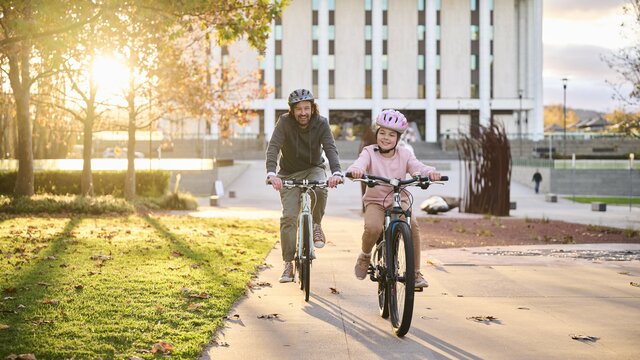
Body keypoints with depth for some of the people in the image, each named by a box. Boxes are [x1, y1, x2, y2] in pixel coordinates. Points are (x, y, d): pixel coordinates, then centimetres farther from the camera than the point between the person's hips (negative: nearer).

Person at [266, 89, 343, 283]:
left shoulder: (321, 123, -14)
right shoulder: (285, 122, -17)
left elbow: (330, 148, -25)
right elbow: (273, 147, -28)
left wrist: (336, 172, -44)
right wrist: (271, 173, -45)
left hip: (313, 169, 0)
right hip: (289, 174, 0)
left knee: (320, 189, -35)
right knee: (289, 217, -12)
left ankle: (316, 226, -7)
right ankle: (288, 264, -1)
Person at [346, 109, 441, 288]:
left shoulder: (404, 154, 1)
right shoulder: (370, 152, -5)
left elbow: (418, 167, -15)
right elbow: (360, 164, -25)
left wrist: (430, 172, -39)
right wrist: (355, 171, -50)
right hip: (375, 201, -1)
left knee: (412, 225, -28)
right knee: (373, 227, -32)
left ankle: (416, 272, -14)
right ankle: (365, 256, 4)